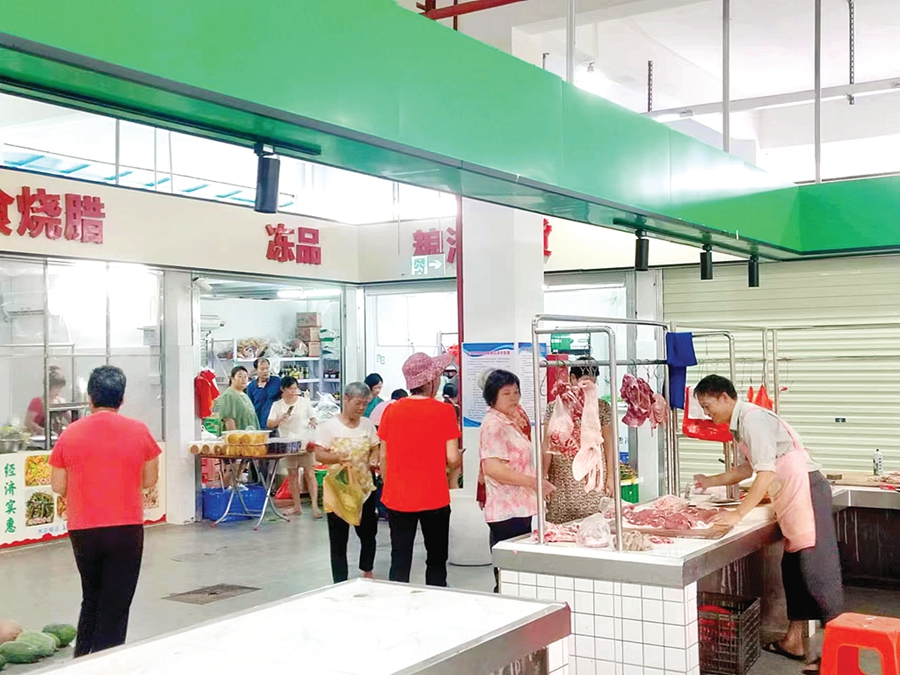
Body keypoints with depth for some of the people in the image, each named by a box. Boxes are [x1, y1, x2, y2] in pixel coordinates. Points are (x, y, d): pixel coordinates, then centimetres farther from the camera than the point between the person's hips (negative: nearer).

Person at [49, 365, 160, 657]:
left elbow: (58, 486, 3)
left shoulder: (70, 434, -3)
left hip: (83, 531, 2)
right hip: (126, 529, -2)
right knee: (115, 606, 5)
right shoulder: (139, 431, -5)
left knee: (91, 600, 22)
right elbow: (150, 480, 4)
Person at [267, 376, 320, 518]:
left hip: (305, 442, -2)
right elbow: (269, 424, -1)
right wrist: (280, 419, -19)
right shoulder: (277, 405, 3)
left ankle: (315, 505, -9)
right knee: (292, 475, 7)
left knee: (309, 473, -7)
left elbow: (312, 418, 11)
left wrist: (313, 422, -12)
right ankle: (297, 507, 15)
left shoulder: (304, 401, 2)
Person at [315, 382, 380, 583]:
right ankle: (340, 583, 11)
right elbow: (319, 454, -12)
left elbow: (375, 449, 12)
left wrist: (373, 459, -11)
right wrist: (337, 458, -31)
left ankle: (367, 573, 34)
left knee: (368, 533, 14)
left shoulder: (368, 425, 5)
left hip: (365, 489, 4)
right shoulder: (328, 426, -9)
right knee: (339, 538, 4)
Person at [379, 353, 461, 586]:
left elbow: (383, 457, 5)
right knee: (436, 561, 11)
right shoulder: (443, 411, -9)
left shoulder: (392, 410, 0)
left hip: (397, 498, 3)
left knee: (400, 562, 8)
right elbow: (452, 460, -11)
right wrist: (458, 461, 11)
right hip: (434, 498, -2)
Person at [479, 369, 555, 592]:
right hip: (507, 513, -10)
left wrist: (541, 483, 19)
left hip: (522, 508, 10)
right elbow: (493, 468, -25)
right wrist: (533, 482, -24)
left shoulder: (514, 420, 17)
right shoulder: (494, 425, -14)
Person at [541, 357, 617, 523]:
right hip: (562, 482, 0)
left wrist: (611, 476, 3)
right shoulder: (555, 407, 3)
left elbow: (609, 443, 7)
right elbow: (547, 445, 3)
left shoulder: (603, 408, 5)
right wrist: (543, 477, -2)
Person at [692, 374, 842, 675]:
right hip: (791, 497, 10)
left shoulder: (752, 417, -16)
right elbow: (749, 468, 24)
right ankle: (793, 641, 21)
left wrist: (737, 514, -22)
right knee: (792, 567, 13)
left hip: (806, 489, -10)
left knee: (817, 569, -9)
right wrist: (711, 481, 20)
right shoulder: (740, 422, 14)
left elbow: (766, 473, -22)